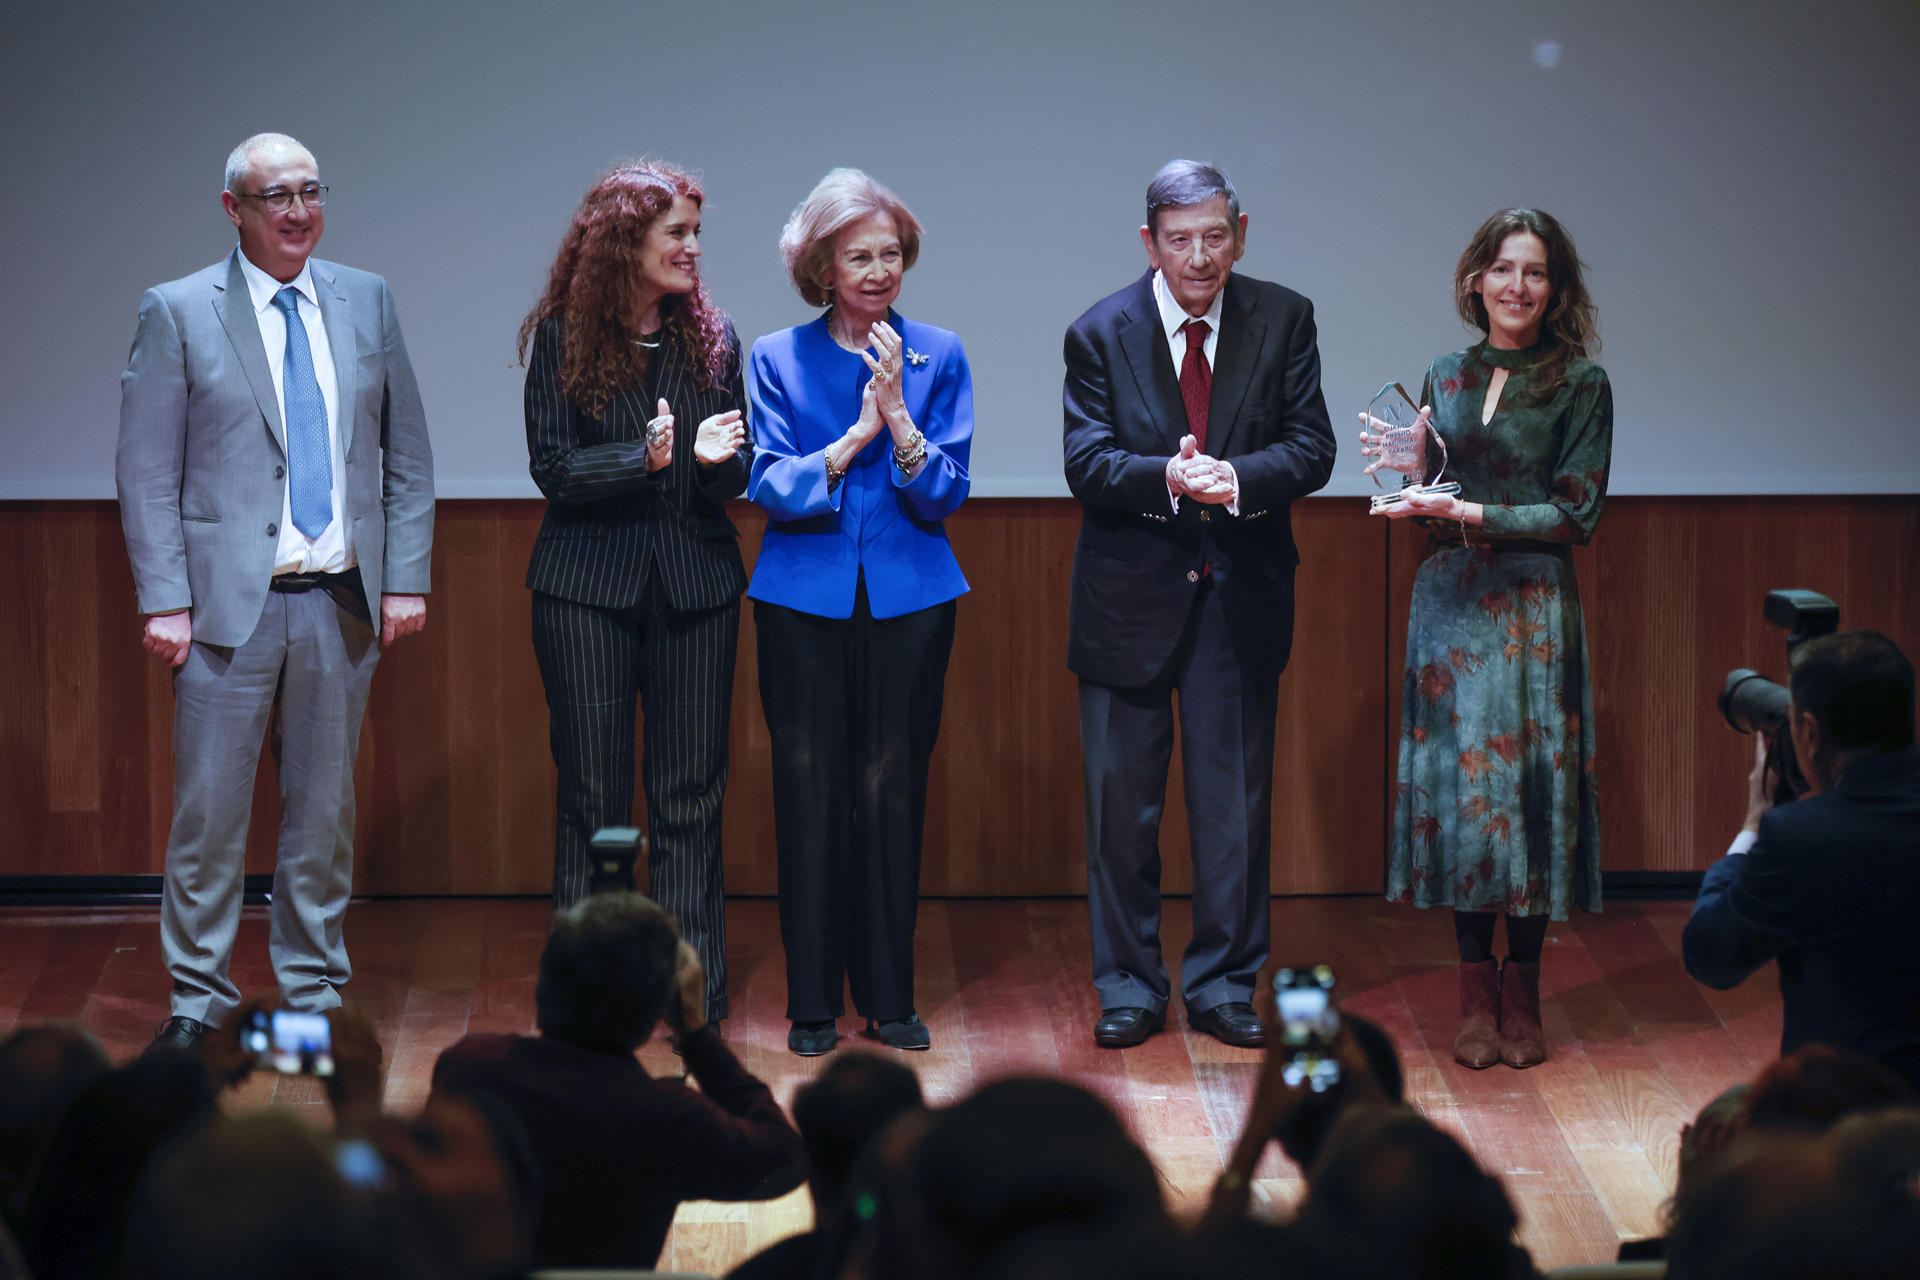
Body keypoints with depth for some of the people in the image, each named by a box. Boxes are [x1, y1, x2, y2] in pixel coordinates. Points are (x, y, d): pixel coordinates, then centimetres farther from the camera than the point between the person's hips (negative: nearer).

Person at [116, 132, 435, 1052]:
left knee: (325, 811, 10)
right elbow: (146, 474, -2)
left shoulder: (366, 302, 9)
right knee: (209, 811, 0)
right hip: (230, 601, -3)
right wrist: (164, 600, -9)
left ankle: (313, 991, 21)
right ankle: (197, 999, 10)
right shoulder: (178, 314, -2)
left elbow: (407, 455, 12)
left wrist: (406, 578, 5)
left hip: (342, 603, 3)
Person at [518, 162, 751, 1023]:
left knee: (690, 796, 3)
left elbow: (738, 478, 7)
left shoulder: (710, 338, 6)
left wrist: (719, 460, -15)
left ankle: (696, 992, 8)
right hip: (588, 587, -2)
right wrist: (642, 458, -21)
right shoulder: (562, 338, -2)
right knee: (593, 794, 2)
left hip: (696, 586, 2)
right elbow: (553, 467, -7)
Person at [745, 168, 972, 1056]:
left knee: (894, 793, 3)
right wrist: (855, 437, -18)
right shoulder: (777, 359, 3)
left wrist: (899, 419, -18)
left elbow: (947, 493, -2)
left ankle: (890, 999, 12)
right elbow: (769, 487, -6)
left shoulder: (937, 356, 4)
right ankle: (812, 1005, 9)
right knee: (810, 796, 1)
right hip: (804, 601, -1)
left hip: (909, 599, 1)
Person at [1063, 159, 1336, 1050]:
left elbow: (1311, 448, -6)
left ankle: (1224, 984, 17)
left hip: (1240, 597, 1)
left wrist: (1237, 478, -26)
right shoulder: (1101, 334, -4)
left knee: (1236, 799, 6)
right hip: (1130, 597, -1)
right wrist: (1169, 478, -31)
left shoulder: (1284, 321, -1)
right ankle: (1129, 986, 15)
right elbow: (1086, 464, -12)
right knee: (1122, 801, 4)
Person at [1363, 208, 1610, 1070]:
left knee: (1530, 786, -2)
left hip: (1534, 607, -3)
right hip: (1450, 602, 3)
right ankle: (1475, 990, 9)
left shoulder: (1580, 384, -1)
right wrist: (1405, 473, -6)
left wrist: (1472, 515, -15)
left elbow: (1577, 515, -7)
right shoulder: (1444, 379, 10)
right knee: (1456, 781, 1)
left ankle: (1521, 995, 7)